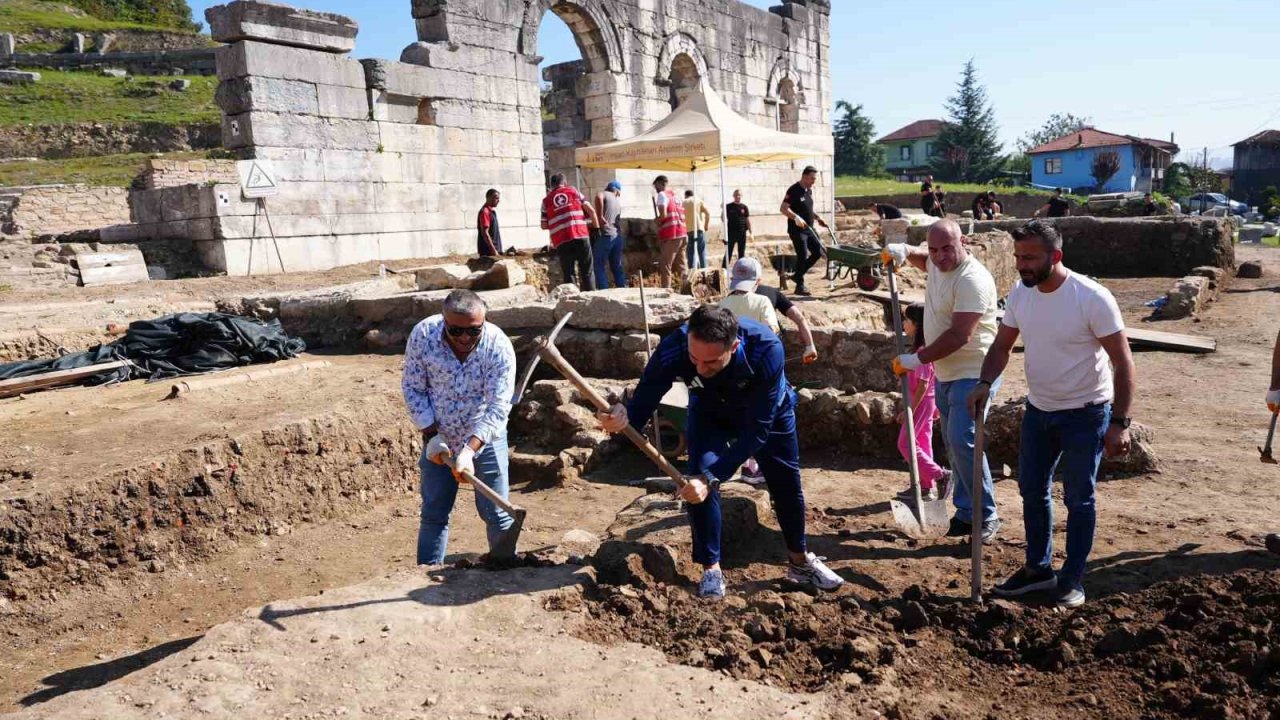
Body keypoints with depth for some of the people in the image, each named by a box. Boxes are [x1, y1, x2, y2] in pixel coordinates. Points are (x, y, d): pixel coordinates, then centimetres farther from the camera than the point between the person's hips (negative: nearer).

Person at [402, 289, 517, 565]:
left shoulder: (499, 346, -24)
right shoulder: (422, 335, -19)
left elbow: (498, 407, -25)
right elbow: (413, 388, -8)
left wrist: (469, 449, -35)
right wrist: (431, 435, -15)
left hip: (486, 440, -1)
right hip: (439, 440, 2)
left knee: (496, 514, 5)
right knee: (434, 514, 11)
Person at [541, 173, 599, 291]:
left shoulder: (546, 200, 15)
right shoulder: (574, 191, 14)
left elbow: (544, 226, 13)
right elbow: (591, 210, 6)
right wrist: (597, 228, 14)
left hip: (562, 241, 0)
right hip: (581, 236, 0)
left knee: (569, 274, 4)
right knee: (587, 272, 6)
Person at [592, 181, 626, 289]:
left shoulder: (604, 194, 4)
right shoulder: (618, 202, 23)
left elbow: (598, 197, -21)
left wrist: (600, 216, -17)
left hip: (605, 236, -6)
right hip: (617, 237, 6)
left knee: (599, 267, -2)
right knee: (617, 268, 13)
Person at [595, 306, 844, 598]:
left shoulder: (767, 349, -45)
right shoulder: (672, 350, -40)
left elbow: (757, 430, -40)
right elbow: (642, 403, -33)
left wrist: (711, 477, -47)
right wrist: (623, 418, -58)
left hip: (769, 413, 0)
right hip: (710, 414, 1)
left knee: (786, 484, 10)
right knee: (698, 480, -18)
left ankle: (800, 561, 35)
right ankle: (711, 568, 1)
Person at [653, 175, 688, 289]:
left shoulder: (662, 195, -4)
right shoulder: (675, 196, 20)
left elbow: (663, 215, -17)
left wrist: (656, 220, 2)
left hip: (670, 237, -8)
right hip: (682, 235, 8)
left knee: (665, 267, -4)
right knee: (681, 267, 10)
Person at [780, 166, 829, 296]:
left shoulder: (809, 190, 14)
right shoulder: (794, 190, -12)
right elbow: (783, 208, -18)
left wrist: (817, 218, 12)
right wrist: (796, 217, -31)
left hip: (809, 229, 8)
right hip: (797, 230, -8)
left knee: (818, 252, 6)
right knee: (802, 255, -9)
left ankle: (797, 275, 18)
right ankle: (800, 286, 2)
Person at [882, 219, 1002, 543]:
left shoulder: (972, 280, -22)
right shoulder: (937, 264, 6)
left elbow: (960, 335, -28)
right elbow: (921, 258, 32)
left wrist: (918, 359, -23)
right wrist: (903, 250, 9)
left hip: (973, 374, -9)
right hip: (946, 373, 9)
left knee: (962, 441, -16)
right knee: (954, 443, 12)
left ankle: (986, 516, -4)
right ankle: (966, 512, 21)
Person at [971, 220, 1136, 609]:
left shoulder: (1092, 298, -23)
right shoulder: (1019, 295, -6)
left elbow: (1122, 362, -18)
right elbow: (1002, 345, 5)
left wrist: (1119, 423, -20)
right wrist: (985, 383, -14)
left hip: (1085, 414, -6)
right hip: (1038, 409, 6)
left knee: (1078, 500, 6)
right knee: (1032, 490, 14)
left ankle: (1072, 578, 22)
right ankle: (1038, 568, 31)